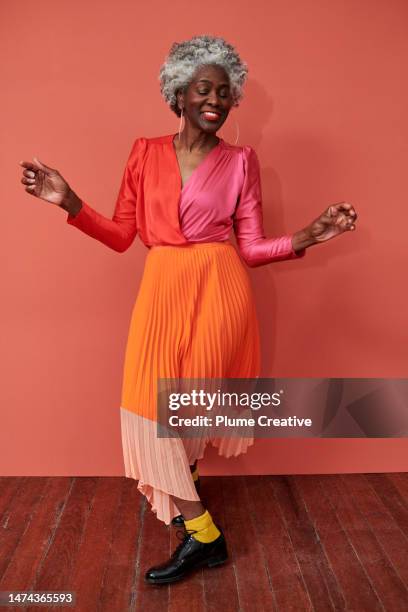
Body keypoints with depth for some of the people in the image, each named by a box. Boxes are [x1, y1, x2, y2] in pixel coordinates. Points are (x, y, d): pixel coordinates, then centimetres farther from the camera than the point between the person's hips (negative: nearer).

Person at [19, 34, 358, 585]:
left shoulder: (240, 160, 3)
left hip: (218, 291, -2)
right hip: (162, 291, 3)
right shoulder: (146, 153, 8)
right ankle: (204, 534, 26)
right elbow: (122, 236, 6)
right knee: (152, 404, 5)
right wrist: (70, 202, -5)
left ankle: (178, 495, 32)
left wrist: (310, 235, -12)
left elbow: (251, 248, 1)